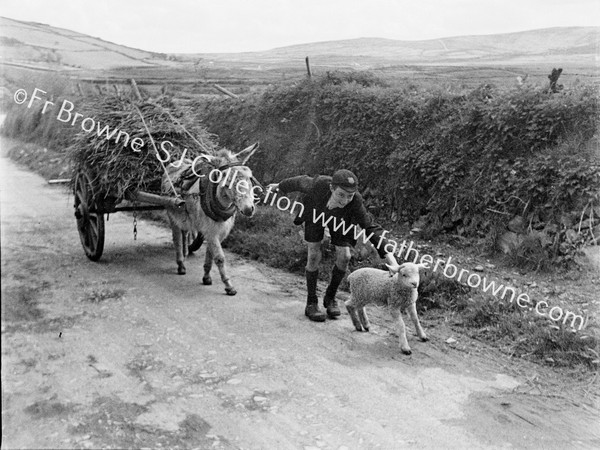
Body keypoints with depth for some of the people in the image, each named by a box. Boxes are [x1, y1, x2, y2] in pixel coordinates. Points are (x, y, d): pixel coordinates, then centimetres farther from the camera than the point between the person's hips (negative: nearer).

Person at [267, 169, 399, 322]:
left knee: (344, 257, -8)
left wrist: (389, 256, -53)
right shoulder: (318, 185, -42)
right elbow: (301, 182, -20)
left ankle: (330, 297, 15)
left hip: (339, 218, 1)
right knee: (314, 256, -9)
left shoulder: (355, 202, -43)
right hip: (315, 212, -1)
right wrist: (279, 186, 1)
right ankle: (311, 304, 5)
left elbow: (371, 228, -41)